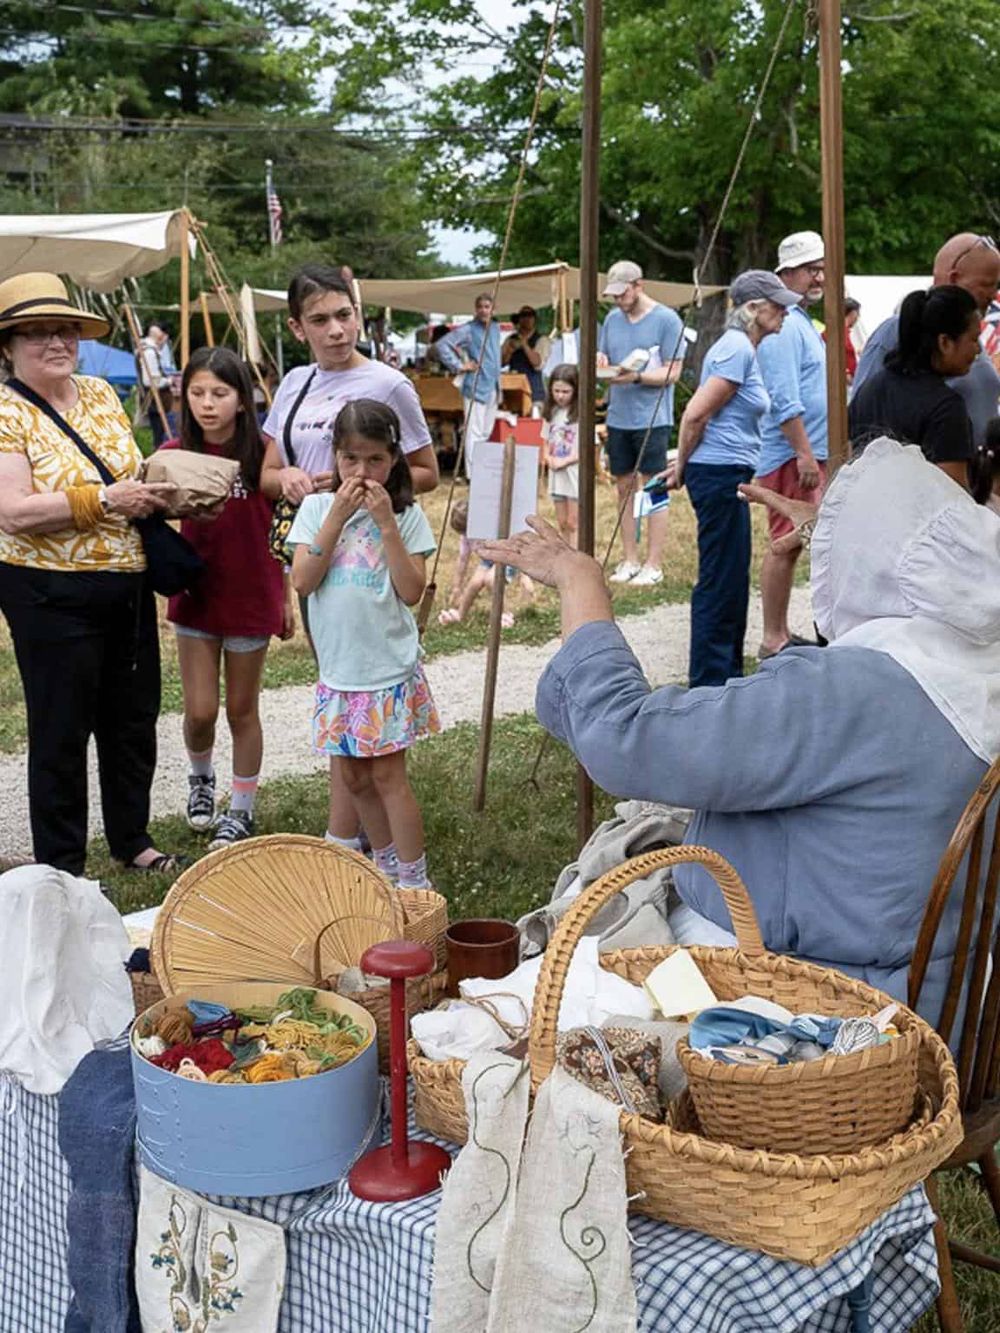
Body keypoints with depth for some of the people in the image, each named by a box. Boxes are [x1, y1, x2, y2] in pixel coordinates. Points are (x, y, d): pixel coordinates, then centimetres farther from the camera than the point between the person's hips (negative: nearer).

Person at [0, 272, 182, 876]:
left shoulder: (101, 394, 8)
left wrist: (153, 492, -2)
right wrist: (105, 499, -24)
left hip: (128, 585, 7)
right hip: (50, 594, -6)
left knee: (134, 719, 16)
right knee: (62, 731, 5)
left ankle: (133, 838, 35)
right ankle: (62, 866, 19)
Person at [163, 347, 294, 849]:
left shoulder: (261, 451, -7)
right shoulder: (175, 453, -2)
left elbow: (280, 526, 0)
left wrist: (286, 596, 3)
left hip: (250, 597, -1)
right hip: (195, 595, 2)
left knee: (242, 710, 10)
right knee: (199, 710, 4)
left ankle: (241, 810, 26)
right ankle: (200, 776, 36)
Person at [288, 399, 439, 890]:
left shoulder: (406, 514, -4)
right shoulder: (316, 508, 1)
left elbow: (411, 591, -12)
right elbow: (303, 581, -9)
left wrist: (386, 523, -17)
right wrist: (338, 516, -14)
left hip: (389, 667, -4)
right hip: (338, 666, 4)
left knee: (387, 775, -1)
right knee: (352, 776, 13)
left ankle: (414, 880, 10)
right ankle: (387, 862, 31)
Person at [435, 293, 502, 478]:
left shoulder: (495, 328, 12)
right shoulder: (468, 329, -10)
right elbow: (442, 344, -15)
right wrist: (459, 366, -16)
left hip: (493, 387, 8)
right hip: (476, 387, -8)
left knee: (487, 432, 14)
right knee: (474, 433, -8)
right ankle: (472, 475, -6)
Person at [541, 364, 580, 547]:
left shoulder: (581, 414, -12)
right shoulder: (551, 413, 8)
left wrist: (564, 461, -17)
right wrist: (548, 457, -7)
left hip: (575, 472, -6)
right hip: (556, 474, 6)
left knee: (573, 523, -4)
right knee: (562, 523, 11)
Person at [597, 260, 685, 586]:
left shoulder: (667, 320, -5)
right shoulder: (612, 319, 12)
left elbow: (672, 372, -9)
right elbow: (603, 358, 18)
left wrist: (635, 377, -23)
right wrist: (600, 363, -6)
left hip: (652, 418, -6)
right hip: (618, 416, 6)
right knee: (624, 487, 9)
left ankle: (654, 565, 2)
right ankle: (630, 560, 18)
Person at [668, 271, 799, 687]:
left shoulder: (743, 348, 16)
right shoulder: (737, 348, -15)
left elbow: (702, 416, 20)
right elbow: (695, 414, -19)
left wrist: (683, 465, 15)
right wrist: (682, 467, -7)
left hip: (729, 476, 10)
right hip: (719, 475, -10)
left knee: (733, 579, 16)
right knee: (719, 580, -4)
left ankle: (727, 675, 26)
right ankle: (708, 680, 4)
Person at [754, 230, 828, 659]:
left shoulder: (801, 323, 20)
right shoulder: (784, 325, -14)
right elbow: (785, 400, -21)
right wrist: (804, 454, -24)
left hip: (808, 454, 10)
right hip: (789, 456, -10)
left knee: (791, 544, 13)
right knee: (785, 545, -7)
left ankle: (781, 635, 19)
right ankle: (773, 640, -2)